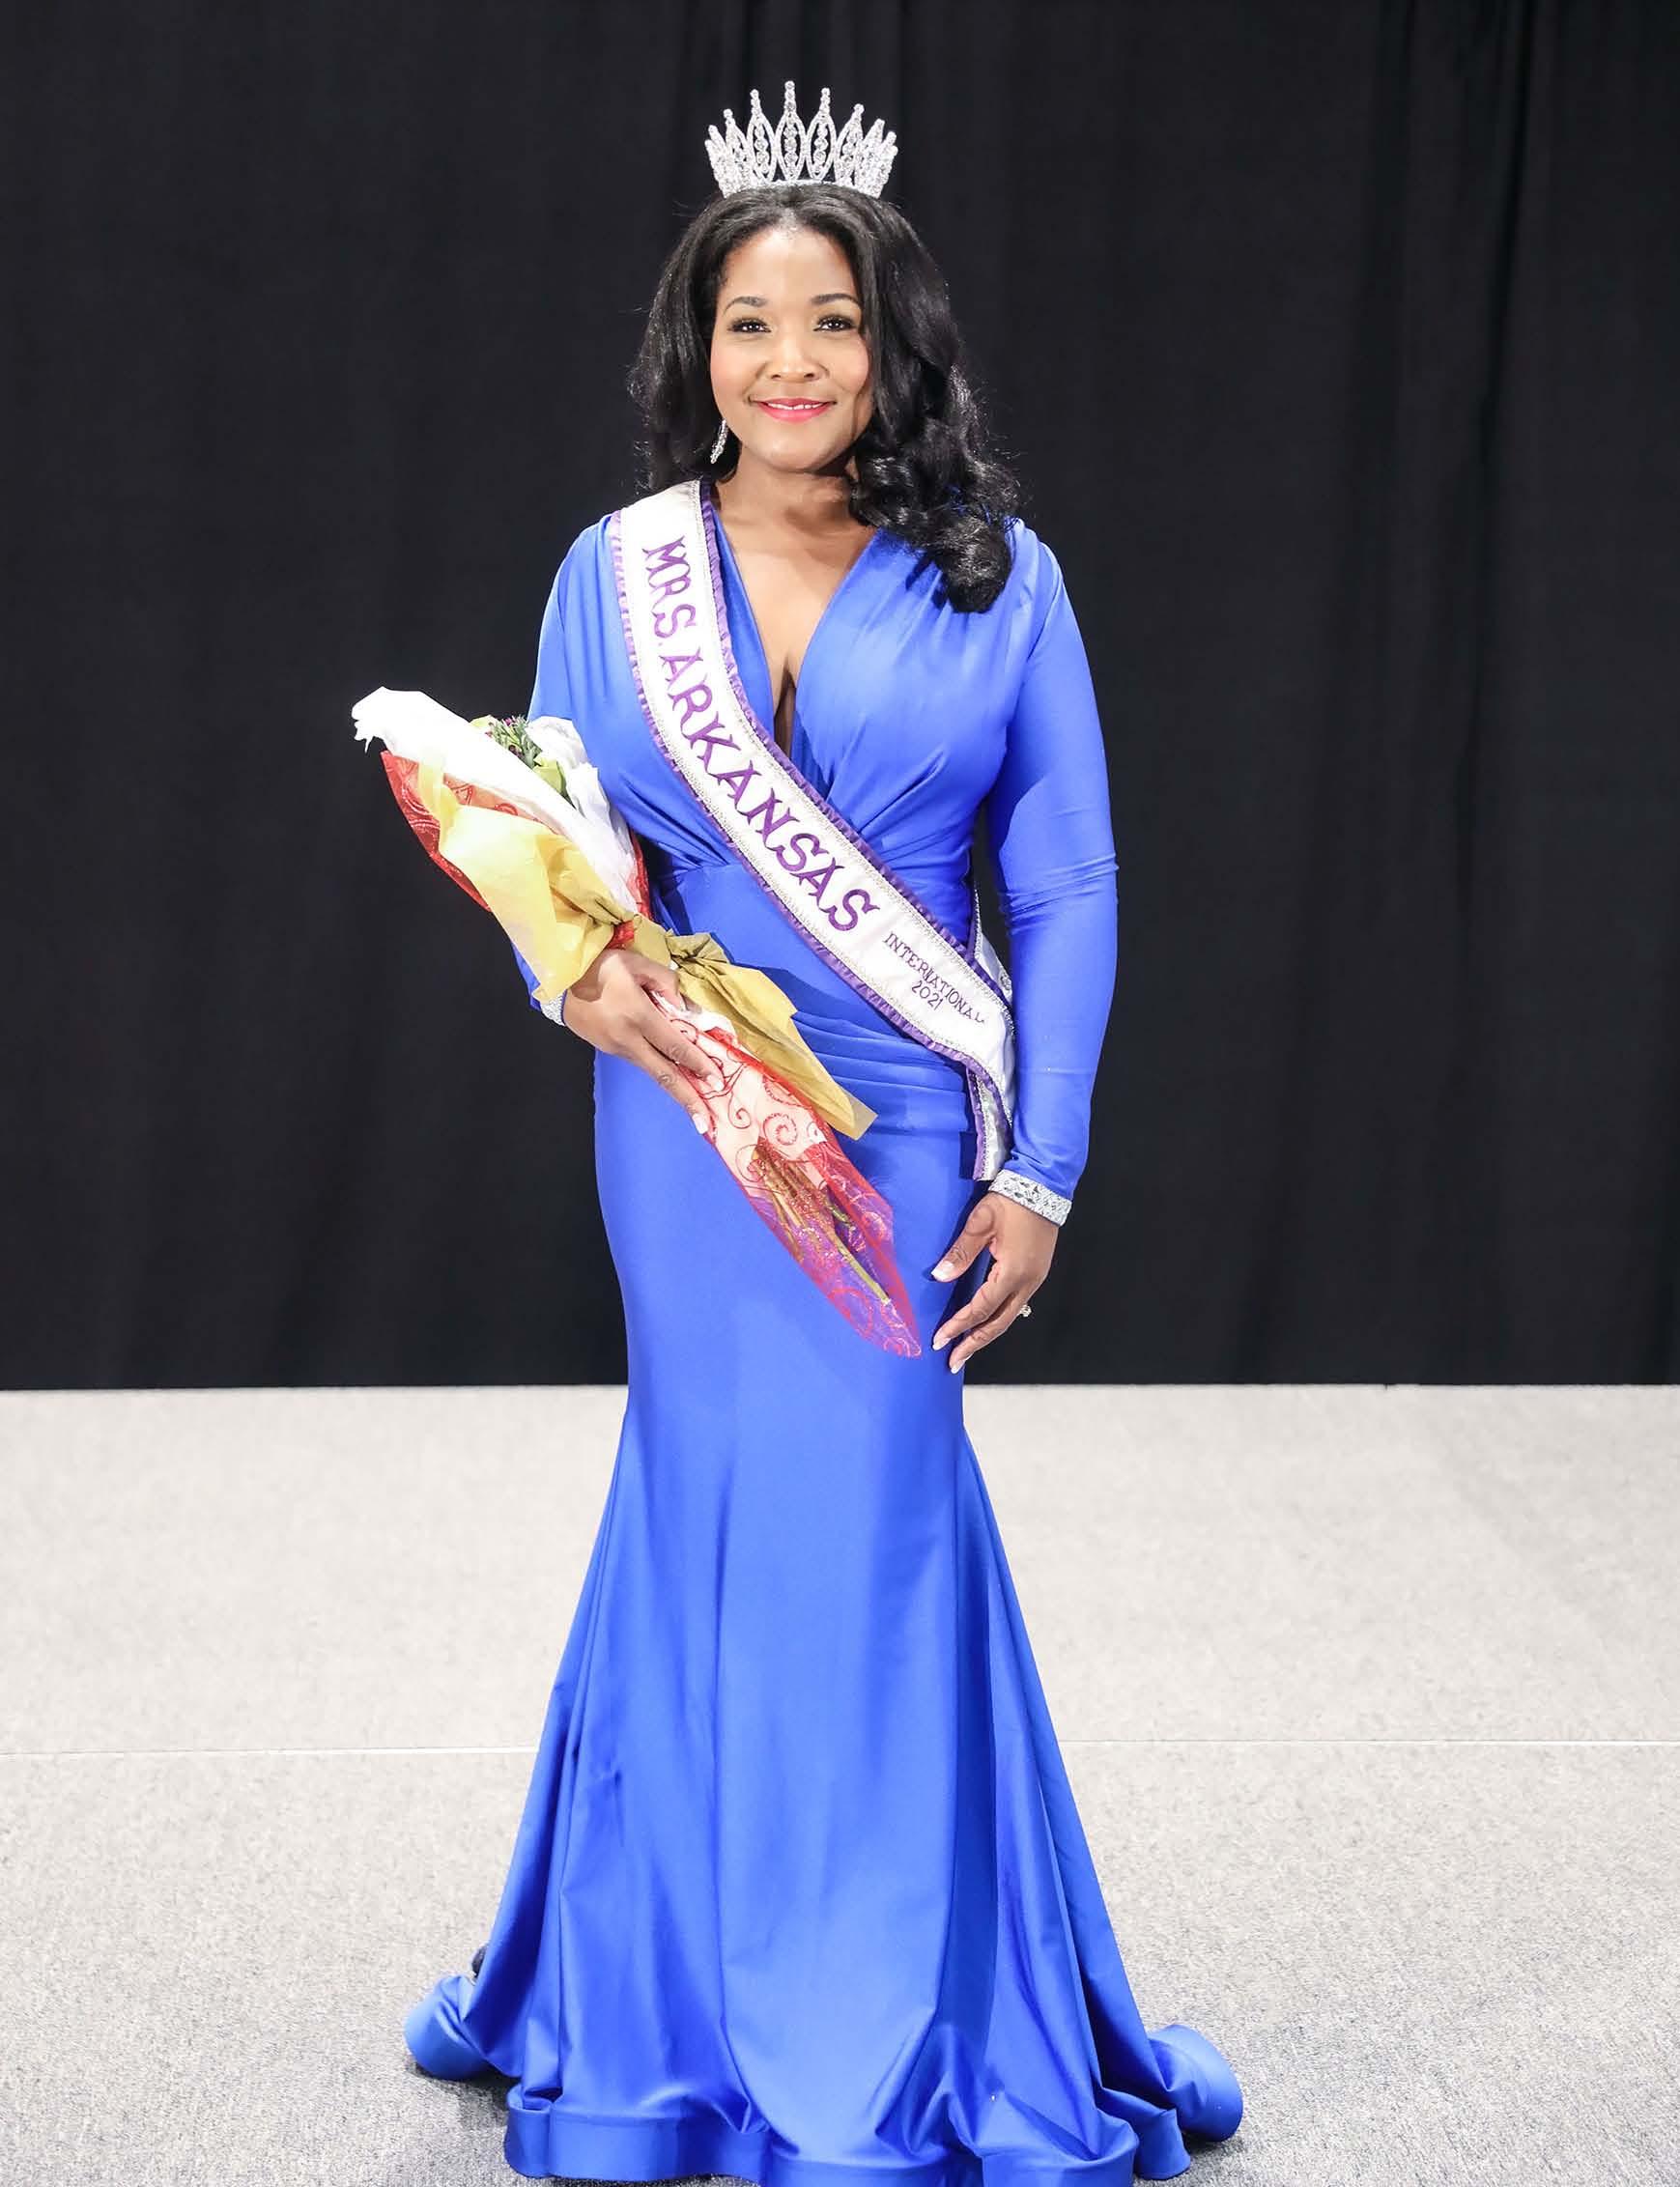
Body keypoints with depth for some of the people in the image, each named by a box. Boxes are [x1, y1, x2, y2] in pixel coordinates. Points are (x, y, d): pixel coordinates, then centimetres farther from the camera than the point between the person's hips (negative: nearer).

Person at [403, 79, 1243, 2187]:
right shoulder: (615, 573, 3)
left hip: (902, 1123, -1)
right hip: (687, 1112, 2)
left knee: (851, 1508, 0)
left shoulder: (994, 577, 0)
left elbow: (1069, 886, 0)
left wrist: (1041, 1169, -4)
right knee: (740, 1509, 8)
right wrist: (577, 972, -17)